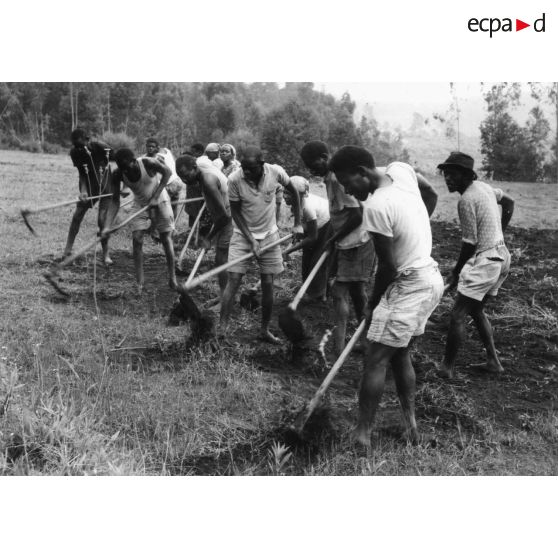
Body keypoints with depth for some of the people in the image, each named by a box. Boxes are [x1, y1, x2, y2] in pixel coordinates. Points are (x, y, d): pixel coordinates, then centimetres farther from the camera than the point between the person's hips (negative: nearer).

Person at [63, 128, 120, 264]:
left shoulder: (101, 147, -23)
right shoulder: (74, 153, -12)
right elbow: (82, 174, -6)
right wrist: (83, 190, -23)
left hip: (107, 185, -4)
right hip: (90, 185, 4)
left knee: (102, 220, -11)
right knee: (78, 214, -1)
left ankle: (106, 254, 2)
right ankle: (68, 249, 8)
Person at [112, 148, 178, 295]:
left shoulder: (148, 163, -29)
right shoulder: (118, 175, -20)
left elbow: (167, 172, -18)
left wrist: (156, 197, -25)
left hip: (159, 201, -2)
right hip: (140, 204, 2)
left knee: (166, 239, 1)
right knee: (137, 239, -10)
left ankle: (172, 277, 18)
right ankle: (139, 282, -4)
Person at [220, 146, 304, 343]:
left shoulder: (276, 172, -17)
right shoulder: (235, 179, -21)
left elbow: (293, 191, 2)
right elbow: (235, 212, -11)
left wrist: (297, 224, 2)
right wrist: (251, 240, -16)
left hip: (269, 234, 2)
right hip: (242, 234, -2)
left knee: (268, 284, 3)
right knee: (233, 280, -10)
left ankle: (265, 330, 17)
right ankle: (222, 328, -5)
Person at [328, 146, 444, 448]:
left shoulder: (376, 206, -22)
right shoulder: (401, 169, 0)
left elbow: (388, 267, -17)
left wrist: (372, 304, -3)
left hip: (408, 285, -9)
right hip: (432, 277, 9)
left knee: (376, 358, -6)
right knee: (400, 353, 18)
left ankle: (362, 434, -3)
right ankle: (410, 423, 23)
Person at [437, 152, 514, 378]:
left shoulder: (466, 201, -19)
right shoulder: (483, 186, 8)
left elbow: (470, 243, -17)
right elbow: (509, 202, 25)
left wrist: (456, 272, -6)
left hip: (484, 261, -10)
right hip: (501, 256, 10)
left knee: (458, 315, -5)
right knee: (476, 310, 21)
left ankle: (447, 366, 1)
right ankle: (493, 361, 25)